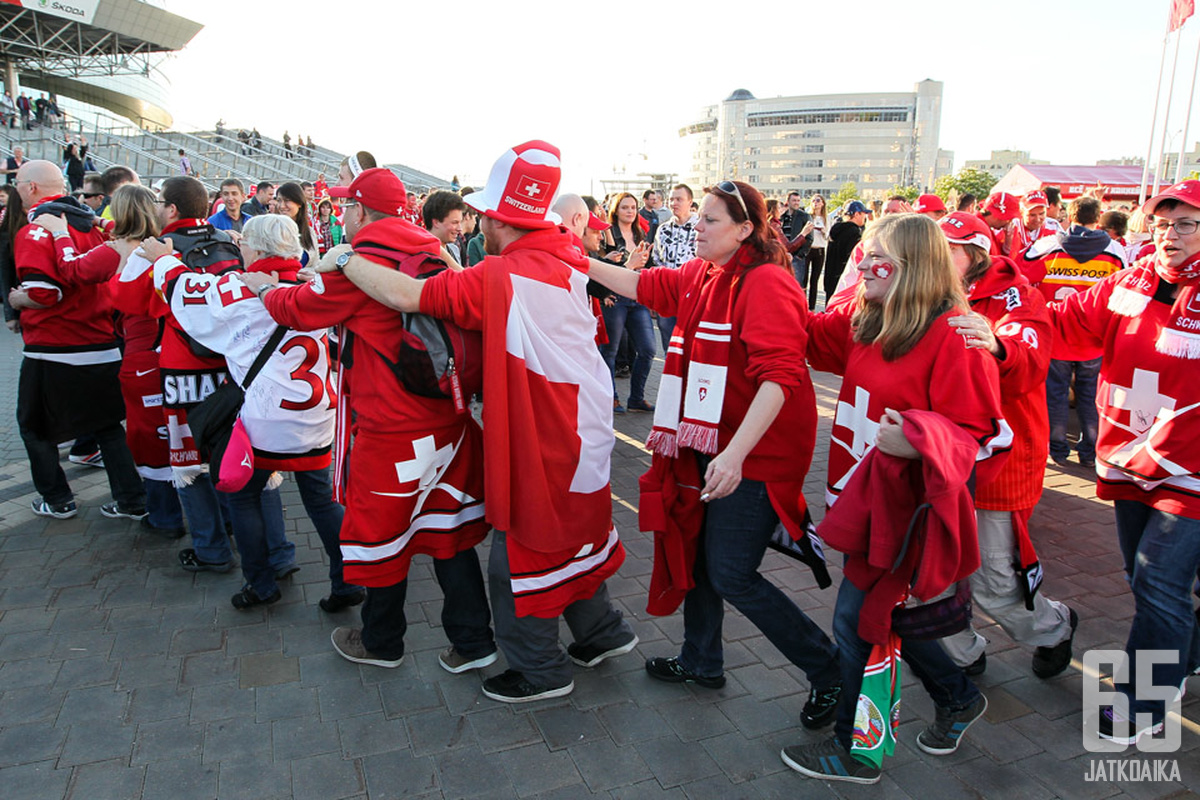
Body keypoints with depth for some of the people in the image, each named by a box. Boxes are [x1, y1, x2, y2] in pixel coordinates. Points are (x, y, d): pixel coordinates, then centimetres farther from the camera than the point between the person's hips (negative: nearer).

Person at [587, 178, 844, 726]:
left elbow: (779, 376, -29)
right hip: (709, 442, 9)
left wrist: (735, 454, -36)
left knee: (732, 576, -4)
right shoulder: (699, 276, 6)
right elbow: (646, 286, 18)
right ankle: (701, 661, 41)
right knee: (696, 549, 18)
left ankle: (830, 671, 16)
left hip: (755, 454, -9)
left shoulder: (766, 283, -20)